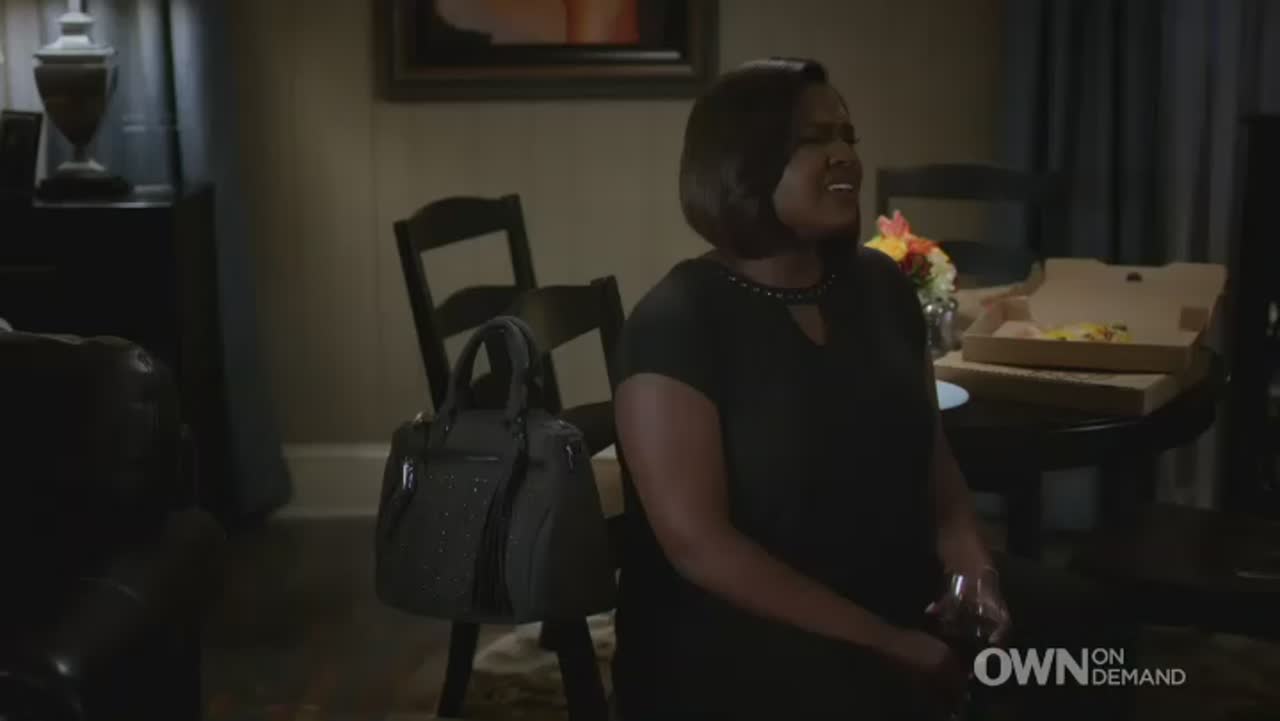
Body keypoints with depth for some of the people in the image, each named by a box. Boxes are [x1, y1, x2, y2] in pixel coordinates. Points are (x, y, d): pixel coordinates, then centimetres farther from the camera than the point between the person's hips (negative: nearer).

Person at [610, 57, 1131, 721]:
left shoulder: (879, 285, 7)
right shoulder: (677, 323, -12)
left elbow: (931, 459, 13)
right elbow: (696, 541, -17)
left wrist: (976, 577, -8)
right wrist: (889, 645, -18)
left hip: (911, 613, 6)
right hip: (740, 648, -5)